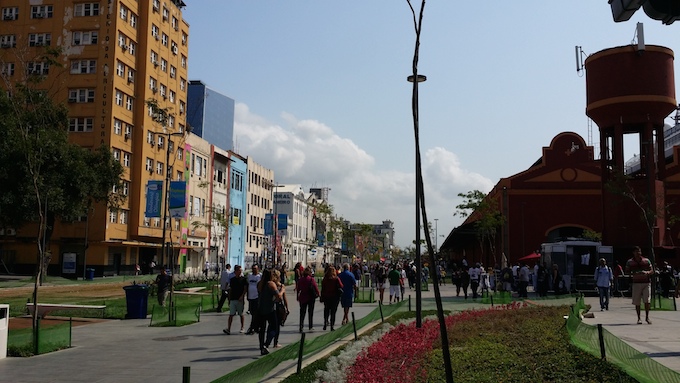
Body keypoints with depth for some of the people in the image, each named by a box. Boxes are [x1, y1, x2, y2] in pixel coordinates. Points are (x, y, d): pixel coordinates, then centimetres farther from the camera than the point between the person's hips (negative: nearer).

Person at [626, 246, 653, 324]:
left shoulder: (646, 261, 8)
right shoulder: (630, 262, 6)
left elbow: (652, 271, 9)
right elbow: (626, 272, 6)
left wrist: (647, 272, -13)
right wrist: (633, 274, -13)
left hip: (646, 283, 0)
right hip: (636, 283, 0)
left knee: (647, 300, -8)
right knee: (637, 302, 2)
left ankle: (647, 317, 6)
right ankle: (639, 318, 13)